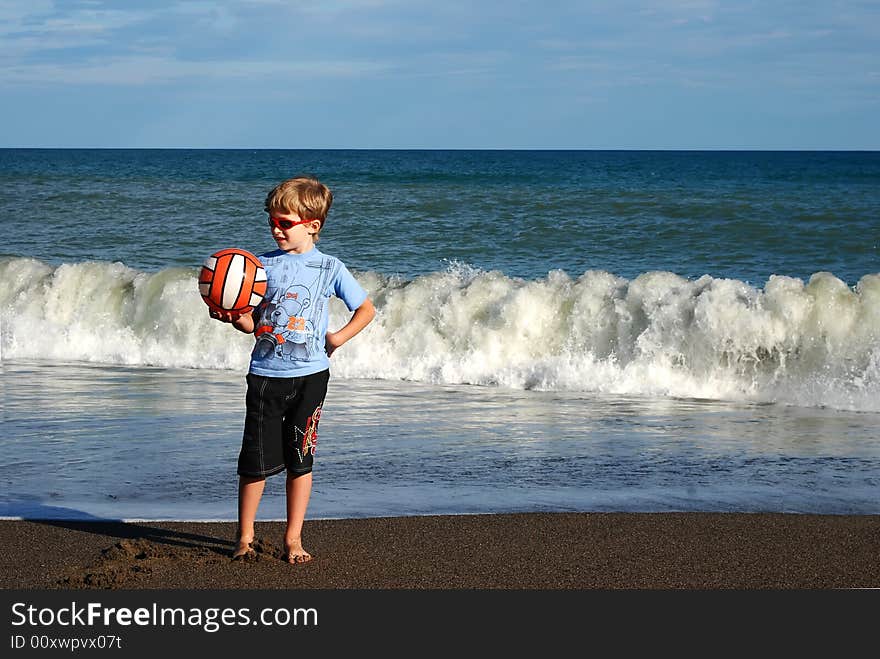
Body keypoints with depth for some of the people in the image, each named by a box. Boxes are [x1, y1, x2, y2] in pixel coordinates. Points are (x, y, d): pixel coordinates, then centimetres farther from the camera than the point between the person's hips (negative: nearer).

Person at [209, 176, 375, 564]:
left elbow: (366, 309, 9)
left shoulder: (329, 268, 0)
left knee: (300, 460, 6)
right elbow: (254, 324, 3)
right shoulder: (264, 265, 3)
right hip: (265, 374, 1)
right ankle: (245, 538, 14)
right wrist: (233, 317, -18)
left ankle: (293, 539, 15)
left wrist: (339, 337, -4)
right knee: (256, 460, 1)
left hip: (309, 375, 0)